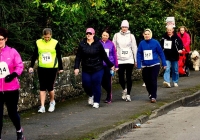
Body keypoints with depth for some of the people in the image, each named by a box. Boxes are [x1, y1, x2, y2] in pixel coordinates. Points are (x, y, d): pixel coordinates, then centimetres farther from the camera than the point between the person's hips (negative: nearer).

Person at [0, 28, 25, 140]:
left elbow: (20, 66, -3)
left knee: (12, 113, 14)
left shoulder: (12, 52, -5)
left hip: (11, 88, 0)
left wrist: (14, 74, -21)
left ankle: (19, 131, 42)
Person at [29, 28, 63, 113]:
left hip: (52, 68, -2)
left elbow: (59, 56, 5)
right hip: (41, 68, 2)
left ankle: (52, 102, 24)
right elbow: (34, 55, 9)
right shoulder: (38, 43, 3)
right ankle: (42, 106, 5)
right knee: (42, 87, 1)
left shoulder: (55, 43, -2)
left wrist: (60, 68, 9)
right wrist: (31, 66, 4)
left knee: (50, 87, -3)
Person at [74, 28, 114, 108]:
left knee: (96, 85, -3)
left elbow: (104, 56, 3)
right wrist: (76, 67, -8)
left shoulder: (98, 44, -4)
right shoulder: (82, 44, 0)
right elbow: (78, 57, 0)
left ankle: (96, 102, 9)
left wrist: (110, 65, 7)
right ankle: (91, 95, 31)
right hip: (86, 69, 2)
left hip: (97, 69, -2)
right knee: (86, 84, -1)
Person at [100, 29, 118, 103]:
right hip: (100, 65, 2)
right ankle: (109, 93, 32)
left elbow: (114, 55, 3)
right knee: (102, 82, 5)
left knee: (108, 81, -1)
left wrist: (116, 66, 4)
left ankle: (109, 97, 17)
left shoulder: (111, 44, -2)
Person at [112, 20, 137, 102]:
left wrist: (136, 60, 3)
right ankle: (124, 90, 29)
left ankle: (128, 95, 6)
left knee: (128, 78, -1)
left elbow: (134, 48, 5)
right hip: (119, 60, 1)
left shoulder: (131, 36, 3)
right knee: (121, 78, 1)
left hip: (129, 60, -1)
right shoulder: (116, 35, 4)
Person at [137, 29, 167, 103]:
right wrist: (139, 66, -5)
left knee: (153, 81, -5)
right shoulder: (141, 43, -2)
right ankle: (150, 93, 36)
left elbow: (161, 53, -2)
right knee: (147, 81, 11)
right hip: (145, 66, 3)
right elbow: (139, 55, 0)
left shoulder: (155, 42, -7)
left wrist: (164, 64, -2)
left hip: (155, 65, -3)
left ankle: (153, 96, 3)